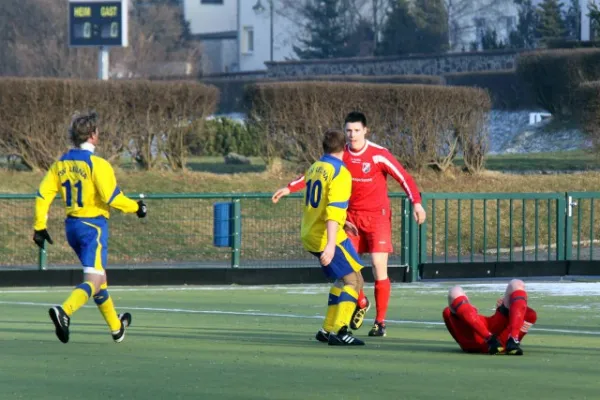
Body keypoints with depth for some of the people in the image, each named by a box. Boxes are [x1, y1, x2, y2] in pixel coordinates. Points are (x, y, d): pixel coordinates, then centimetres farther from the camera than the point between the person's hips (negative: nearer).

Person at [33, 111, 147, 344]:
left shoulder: (60, 164, 5)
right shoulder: (97, 164, -15)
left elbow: (43, 195, 2)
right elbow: (112, 197, -19)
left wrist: (39, 226, 7)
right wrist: (136, 207, -3)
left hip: (72, 225, 8)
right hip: (93, 225, -8)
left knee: (98, 276, 21)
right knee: (93, 281, -11)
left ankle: (116, 327, 33)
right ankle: (64, 311, -36)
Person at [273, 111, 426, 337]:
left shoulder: (379, 155, -14)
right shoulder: (340, 155, -1)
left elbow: (404, 178, -14)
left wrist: (416, 202, -27)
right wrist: (289, 189, 3)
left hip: (377, 216, -4)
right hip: (351, 216, 4)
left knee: (379, 267, -10)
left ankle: (380, 322, -3)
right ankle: (361, 304, 27)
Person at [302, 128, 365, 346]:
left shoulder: (314, 168, 13)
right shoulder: (340, 173, -13)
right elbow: (334, 209, -23)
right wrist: (331, 244, -30)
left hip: (310, 235, 8)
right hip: (328, 237, -8)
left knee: (343, 279, 20)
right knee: (354, 279, -5)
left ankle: (328, 329, 17)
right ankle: (339, 331, -18)